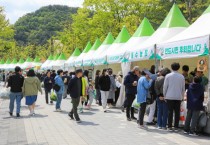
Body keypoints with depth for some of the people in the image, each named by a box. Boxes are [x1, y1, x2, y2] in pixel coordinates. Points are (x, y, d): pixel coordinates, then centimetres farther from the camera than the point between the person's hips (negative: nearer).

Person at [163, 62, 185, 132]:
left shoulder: (168, 76, -3)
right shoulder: (182, 77, 2)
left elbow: (165, 86, -1)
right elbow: (183, 88, 8)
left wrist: (164, 95, 9)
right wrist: (182, 96, 18)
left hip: (169, 97, -1)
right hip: (178, 97, 1)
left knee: (170, 112, 3)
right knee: (177, 112, 6)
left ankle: (170, 127, 4)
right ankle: (176, 127, 9)